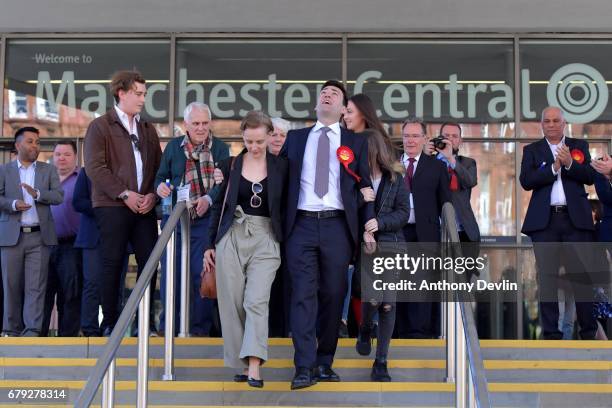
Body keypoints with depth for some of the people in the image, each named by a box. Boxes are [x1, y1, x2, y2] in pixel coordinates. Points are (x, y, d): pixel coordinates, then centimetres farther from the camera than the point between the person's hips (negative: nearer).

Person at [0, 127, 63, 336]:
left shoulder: (49, 170, 14)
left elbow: (59, 196, 2)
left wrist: (37, 193, -14)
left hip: (39, 235, 0)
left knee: (36, 285, -5)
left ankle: (33, 330, -7)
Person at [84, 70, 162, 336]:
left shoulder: (148, 129, 18)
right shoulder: (100, 126, 1)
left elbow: (158, 167, 16)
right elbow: (95, 167, -9)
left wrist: (153, 194, -2)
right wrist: (124, 194, -13)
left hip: (145, 206, 5)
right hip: (112, 206, -5)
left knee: (149, 262, 1)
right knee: (113, 264, -2)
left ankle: (145, 321, 10)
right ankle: (110, 322, 6)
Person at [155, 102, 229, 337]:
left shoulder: (220, 148, 2)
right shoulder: (173, 147, 9)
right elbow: (161, 176, 14)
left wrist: (209, 199, -25)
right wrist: (160, 187, -10)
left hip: (205, 219, -2)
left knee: (202, 274, 0)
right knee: (170, 273, 4)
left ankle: (200, 327, 10)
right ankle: (168, 325, 16)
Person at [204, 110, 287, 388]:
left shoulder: (281, 167, 3)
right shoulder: (230, 165, 6)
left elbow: (286, 207, 7)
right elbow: (218, 206, 11)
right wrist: (210, 244, 9)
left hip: (265, 241, -2)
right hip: (231, 238, 2)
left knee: (257, 301, -14)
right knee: (233, 303, 2)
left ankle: (254, 368, -17)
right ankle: (242, 363, 12)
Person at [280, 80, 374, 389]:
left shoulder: (356, 142, 12)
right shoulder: (295, 138, 15)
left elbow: (365, 186, 8)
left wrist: (369, 228, -2)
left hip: (337, 226, 0)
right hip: (302, 225, 0)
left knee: (333, 295, 3)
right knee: (303, 294, -7)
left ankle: (325, 363, 13)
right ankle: (305, 367, -9)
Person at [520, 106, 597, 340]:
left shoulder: (579, 146, 14)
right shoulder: (532, 150, 11)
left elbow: (590, 177, 1)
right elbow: (526, 181, -4)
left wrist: (569, 163, -14)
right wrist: (554, 167, -13)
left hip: (576, 218, 0)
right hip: (544, 220, 0)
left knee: (582, 275, 0)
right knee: (547, 277, 0)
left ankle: (589, 331, 6)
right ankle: (551, 332, 4)